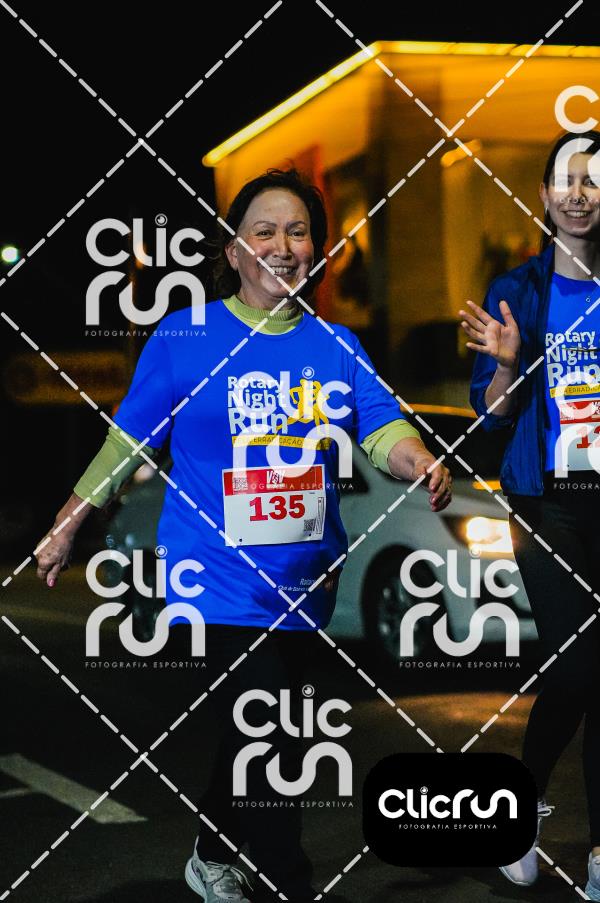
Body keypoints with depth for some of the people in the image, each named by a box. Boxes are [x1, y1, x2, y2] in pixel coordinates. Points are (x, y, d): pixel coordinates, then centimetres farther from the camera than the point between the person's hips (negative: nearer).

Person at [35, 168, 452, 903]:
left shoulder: (336, 346, 6)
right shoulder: (184, 338, -3)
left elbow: (383, 430, -5)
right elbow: (127, 442, 2)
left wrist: (422, 466, -26)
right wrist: (66, 526, 3)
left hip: (305, 585, 5)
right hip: (219, 583, -4)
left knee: (255, 736, 17)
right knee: (269, 745, -11)